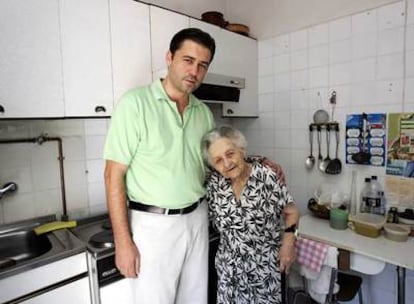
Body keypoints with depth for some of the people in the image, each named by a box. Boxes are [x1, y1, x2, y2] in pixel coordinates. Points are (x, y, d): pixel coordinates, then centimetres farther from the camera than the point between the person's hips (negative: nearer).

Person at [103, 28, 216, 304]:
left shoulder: (204, 112, 4)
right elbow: (114, 175, -13)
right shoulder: (135, 103, -13)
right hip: (154, 224, -5)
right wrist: (123, 242, -13)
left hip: (197, 219, 6)